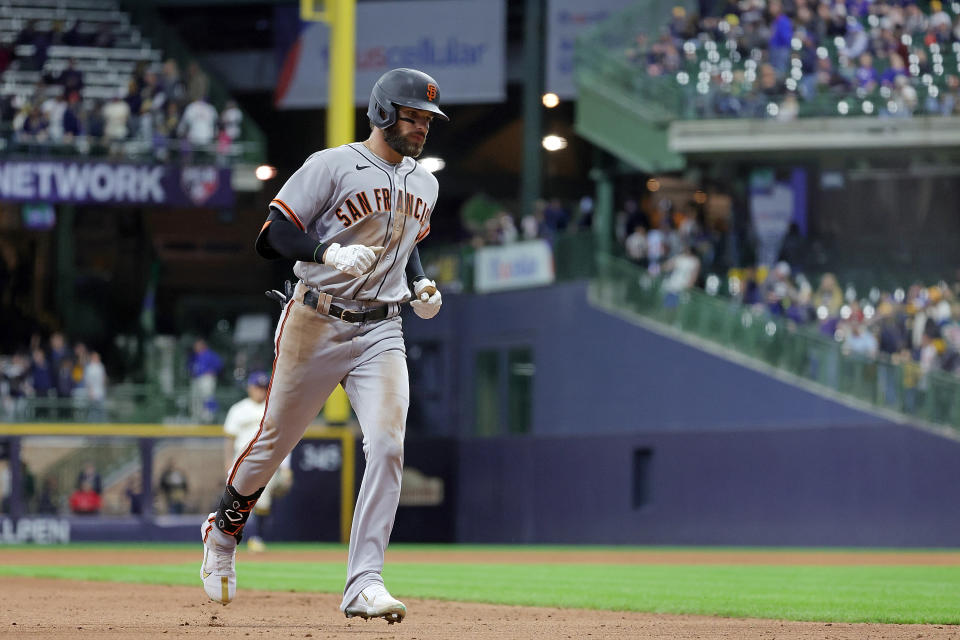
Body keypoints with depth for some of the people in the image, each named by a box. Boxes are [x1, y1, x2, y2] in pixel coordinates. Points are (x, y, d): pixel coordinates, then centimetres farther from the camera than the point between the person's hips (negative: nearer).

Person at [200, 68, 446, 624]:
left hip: (381, 332, 4)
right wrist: (329, 253, -28)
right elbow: (273, 236, -11)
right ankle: (224, 532, 36)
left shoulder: (424, 185, 13)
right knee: (276, 440, 7)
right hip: (316, 323, -4)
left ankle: (364, 583, -14)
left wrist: (421, 285, 9)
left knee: (388, 447, -14)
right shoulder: (332, 167, -8)